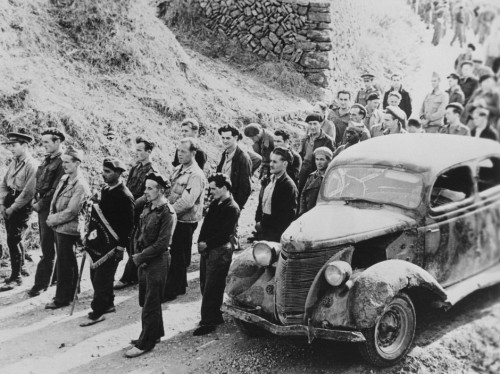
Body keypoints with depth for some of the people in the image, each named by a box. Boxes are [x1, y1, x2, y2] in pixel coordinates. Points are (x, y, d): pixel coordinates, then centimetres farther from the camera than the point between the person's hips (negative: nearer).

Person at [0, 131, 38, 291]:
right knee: (13, 240, 14)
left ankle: (16, 277, 2)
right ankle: (19, 269, 28)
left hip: (21, 206, -8)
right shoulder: (13, 162, 9)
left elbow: (28, 193, -18)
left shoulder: (32, 166, -15)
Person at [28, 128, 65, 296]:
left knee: (47, 248, -4)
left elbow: (55, 189, -18)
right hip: (42, 208, 9)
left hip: (51, 209, -9)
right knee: (47, 246, 16)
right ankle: (56, 276, 27)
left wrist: (41, 204, -14)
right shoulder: (46, 160, 13)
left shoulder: (62, 162, -14)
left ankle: (41, 283, 0)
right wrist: (35, 199, 5)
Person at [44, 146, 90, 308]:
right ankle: (69, 293, 31)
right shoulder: (64, 178, 9)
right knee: (68, 263, 18)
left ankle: (62, 298, 11)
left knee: (64, 264, 0)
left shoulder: (80, 186, -19)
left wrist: (52, 220, -12)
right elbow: (55, 199, 15)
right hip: (59, 228, 9)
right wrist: (51, 217, 0)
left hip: (68, 229, -9)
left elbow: (71, 212, -21)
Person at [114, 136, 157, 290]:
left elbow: (147, 196, -19)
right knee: (129, 244, 15)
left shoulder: (151, 172, -14)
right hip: (129, 213, 8)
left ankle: (127, 278, 10)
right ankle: (135, 275, 27)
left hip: (139, 214, -8)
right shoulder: (135, 168, 10)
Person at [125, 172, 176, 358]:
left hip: (157, 262, -8)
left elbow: (162, 243, -22)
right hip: (143, 261, 8)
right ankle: (155, 333, 35)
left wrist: (141, 257, -16)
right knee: (145, 300, 19)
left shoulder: (167, 213, -18)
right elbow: (138, 233, 12)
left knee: (151, 304, 2)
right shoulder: (148, 208, 8)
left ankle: (145, 343, 12)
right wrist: (136, 253, -3)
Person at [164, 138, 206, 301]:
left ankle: (170, 291, 13)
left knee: (177, 257, 2)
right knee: (177, 256, 18)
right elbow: (171, 192, 16)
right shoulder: (177, 170, 9)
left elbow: (187, 201, -26)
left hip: (185, 222, -8)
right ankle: (180, 286, 33)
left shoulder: (196, 175, -18)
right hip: (174, 219, 8)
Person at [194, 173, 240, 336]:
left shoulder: (232, 208, -15)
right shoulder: (215, 204, 12)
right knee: (205, 285, 14)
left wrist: (207, 244, -14)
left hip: (220, 251, -8)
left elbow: (225, 234, -19)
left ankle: (209, 322, 6)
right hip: (207, 250, 8)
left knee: (211, 288, -3)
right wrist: (201, 242, -4)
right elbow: (206, 224, 11)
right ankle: (215, 316, 28)